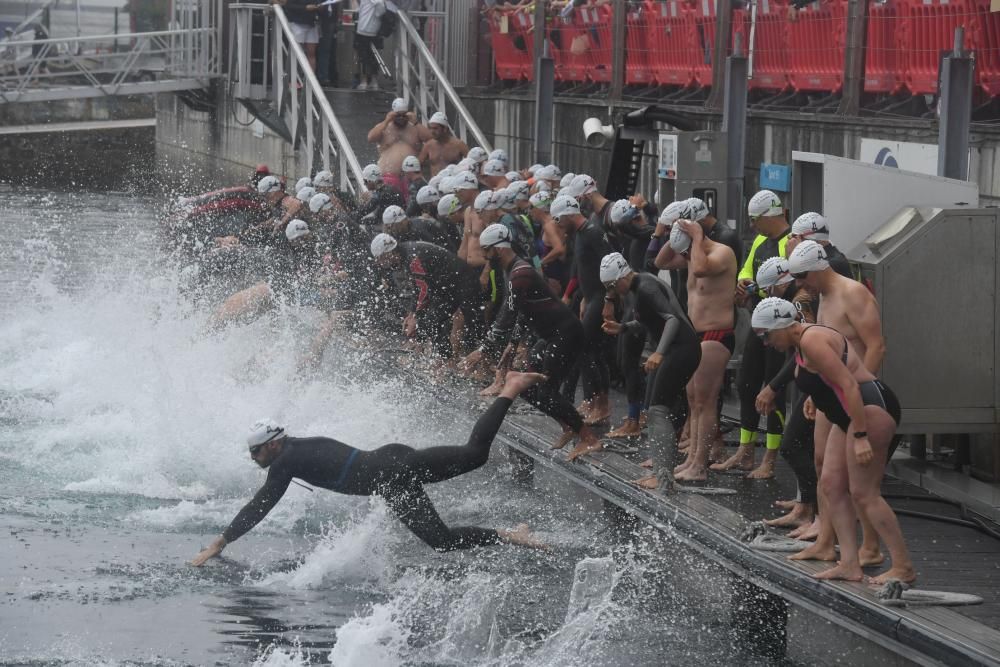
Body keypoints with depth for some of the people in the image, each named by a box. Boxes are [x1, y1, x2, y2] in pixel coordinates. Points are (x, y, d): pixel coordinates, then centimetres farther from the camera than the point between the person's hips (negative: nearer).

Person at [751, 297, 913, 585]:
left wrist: (860, 437, -24)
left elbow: (849, 385, -22)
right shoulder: (802, 343, 16)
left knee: (863, 493, -10)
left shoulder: (812, 341, -16)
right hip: (848, 415, 11)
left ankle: (903, 567, -7)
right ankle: (850, 564, 4)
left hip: (870, 408, -11)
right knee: (831, 484, 7)